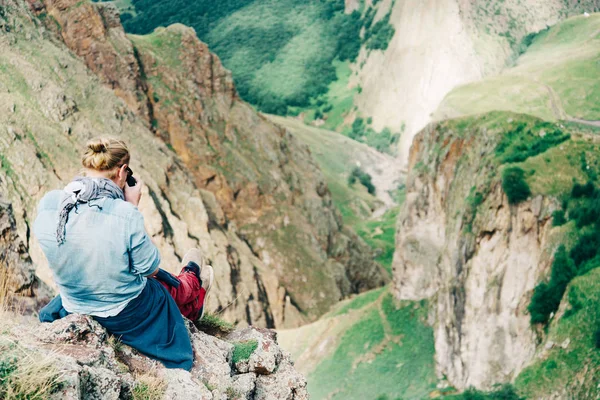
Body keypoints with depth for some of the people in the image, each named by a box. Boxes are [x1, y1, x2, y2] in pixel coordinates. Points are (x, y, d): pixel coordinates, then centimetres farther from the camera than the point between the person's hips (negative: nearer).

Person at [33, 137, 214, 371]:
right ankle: (192, 280, 65)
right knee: (175, 287, 30)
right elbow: (150, 268, -17)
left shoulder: (47, 205, -18)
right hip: (127, 313, -5)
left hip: (74, 307, 5)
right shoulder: (125, 214, -32)